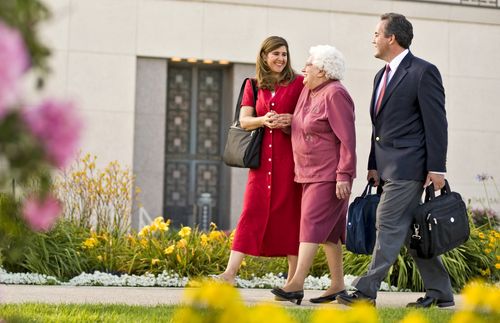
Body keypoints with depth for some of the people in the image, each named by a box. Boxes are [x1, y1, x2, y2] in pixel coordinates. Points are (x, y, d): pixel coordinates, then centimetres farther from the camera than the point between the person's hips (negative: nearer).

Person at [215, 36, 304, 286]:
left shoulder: (298, 83, 5)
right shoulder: (253, 86, 13)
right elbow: (243, 120, 5)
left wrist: (291, 120, -13)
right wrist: (263, 120, -15)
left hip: (289, 157, -2)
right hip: (262, 158, 2)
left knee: (290, 214, 0)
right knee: (252, 211, -5)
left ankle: (294, 280, 5)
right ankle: (230, 273, -10)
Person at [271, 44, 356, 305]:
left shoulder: (334, 94, -15)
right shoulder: (308, 90, 12)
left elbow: (347, 138, -19)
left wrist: (344, 175, -22)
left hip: (330, 175, -9)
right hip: (310, 173, 9)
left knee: (313, 223, -15)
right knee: (328, 229, 10)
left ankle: (297, 284, -20)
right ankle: (337, 286, 14)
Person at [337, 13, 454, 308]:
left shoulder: (423, 72, -8)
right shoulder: (382, 76, 19)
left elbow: (436, 122, -11)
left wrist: (437, 168, -14)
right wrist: (374, 165, 17)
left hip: (408, 165, -9)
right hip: (389, 167, 9)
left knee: (389, 223, -10)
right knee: (409, 229, 10)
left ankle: (367, 290, -8)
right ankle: (440, 292, 17)